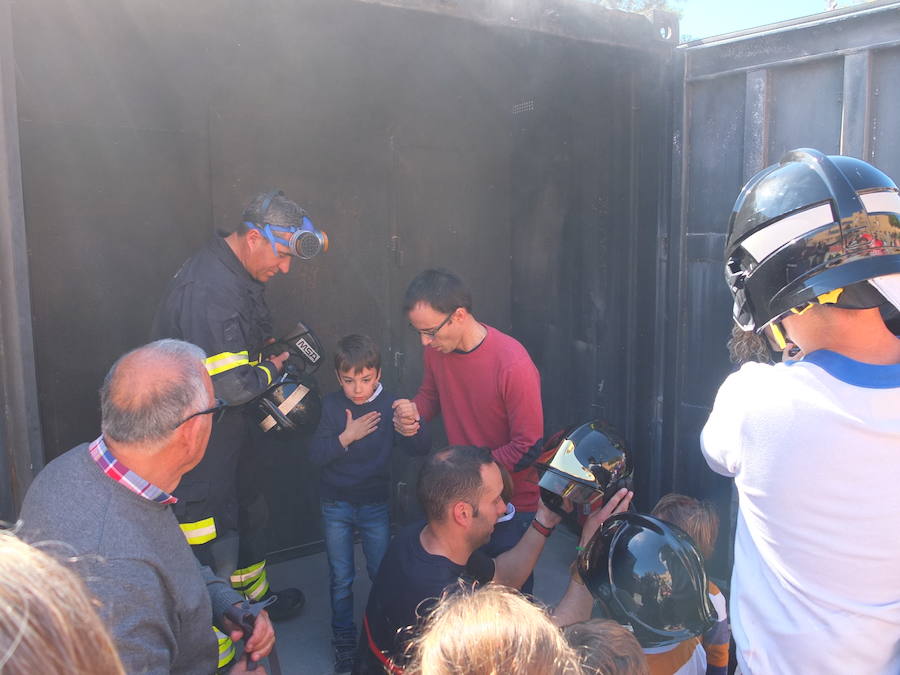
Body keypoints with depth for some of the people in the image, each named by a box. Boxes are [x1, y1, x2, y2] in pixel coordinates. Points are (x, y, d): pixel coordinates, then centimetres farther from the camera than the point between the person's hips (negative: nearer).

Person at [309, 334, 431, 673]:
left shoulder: (389, 406, -12)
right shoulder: (332, 405, -8)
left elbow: (421, 449, -19)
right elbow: (315, 454, -12)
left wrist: (412, 427, -40)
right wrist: (347, 436, -25)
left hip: (375, 505, -1)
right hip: (336, 505, 1)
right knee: (340, 578, 13)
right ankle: (344, 639, 32)